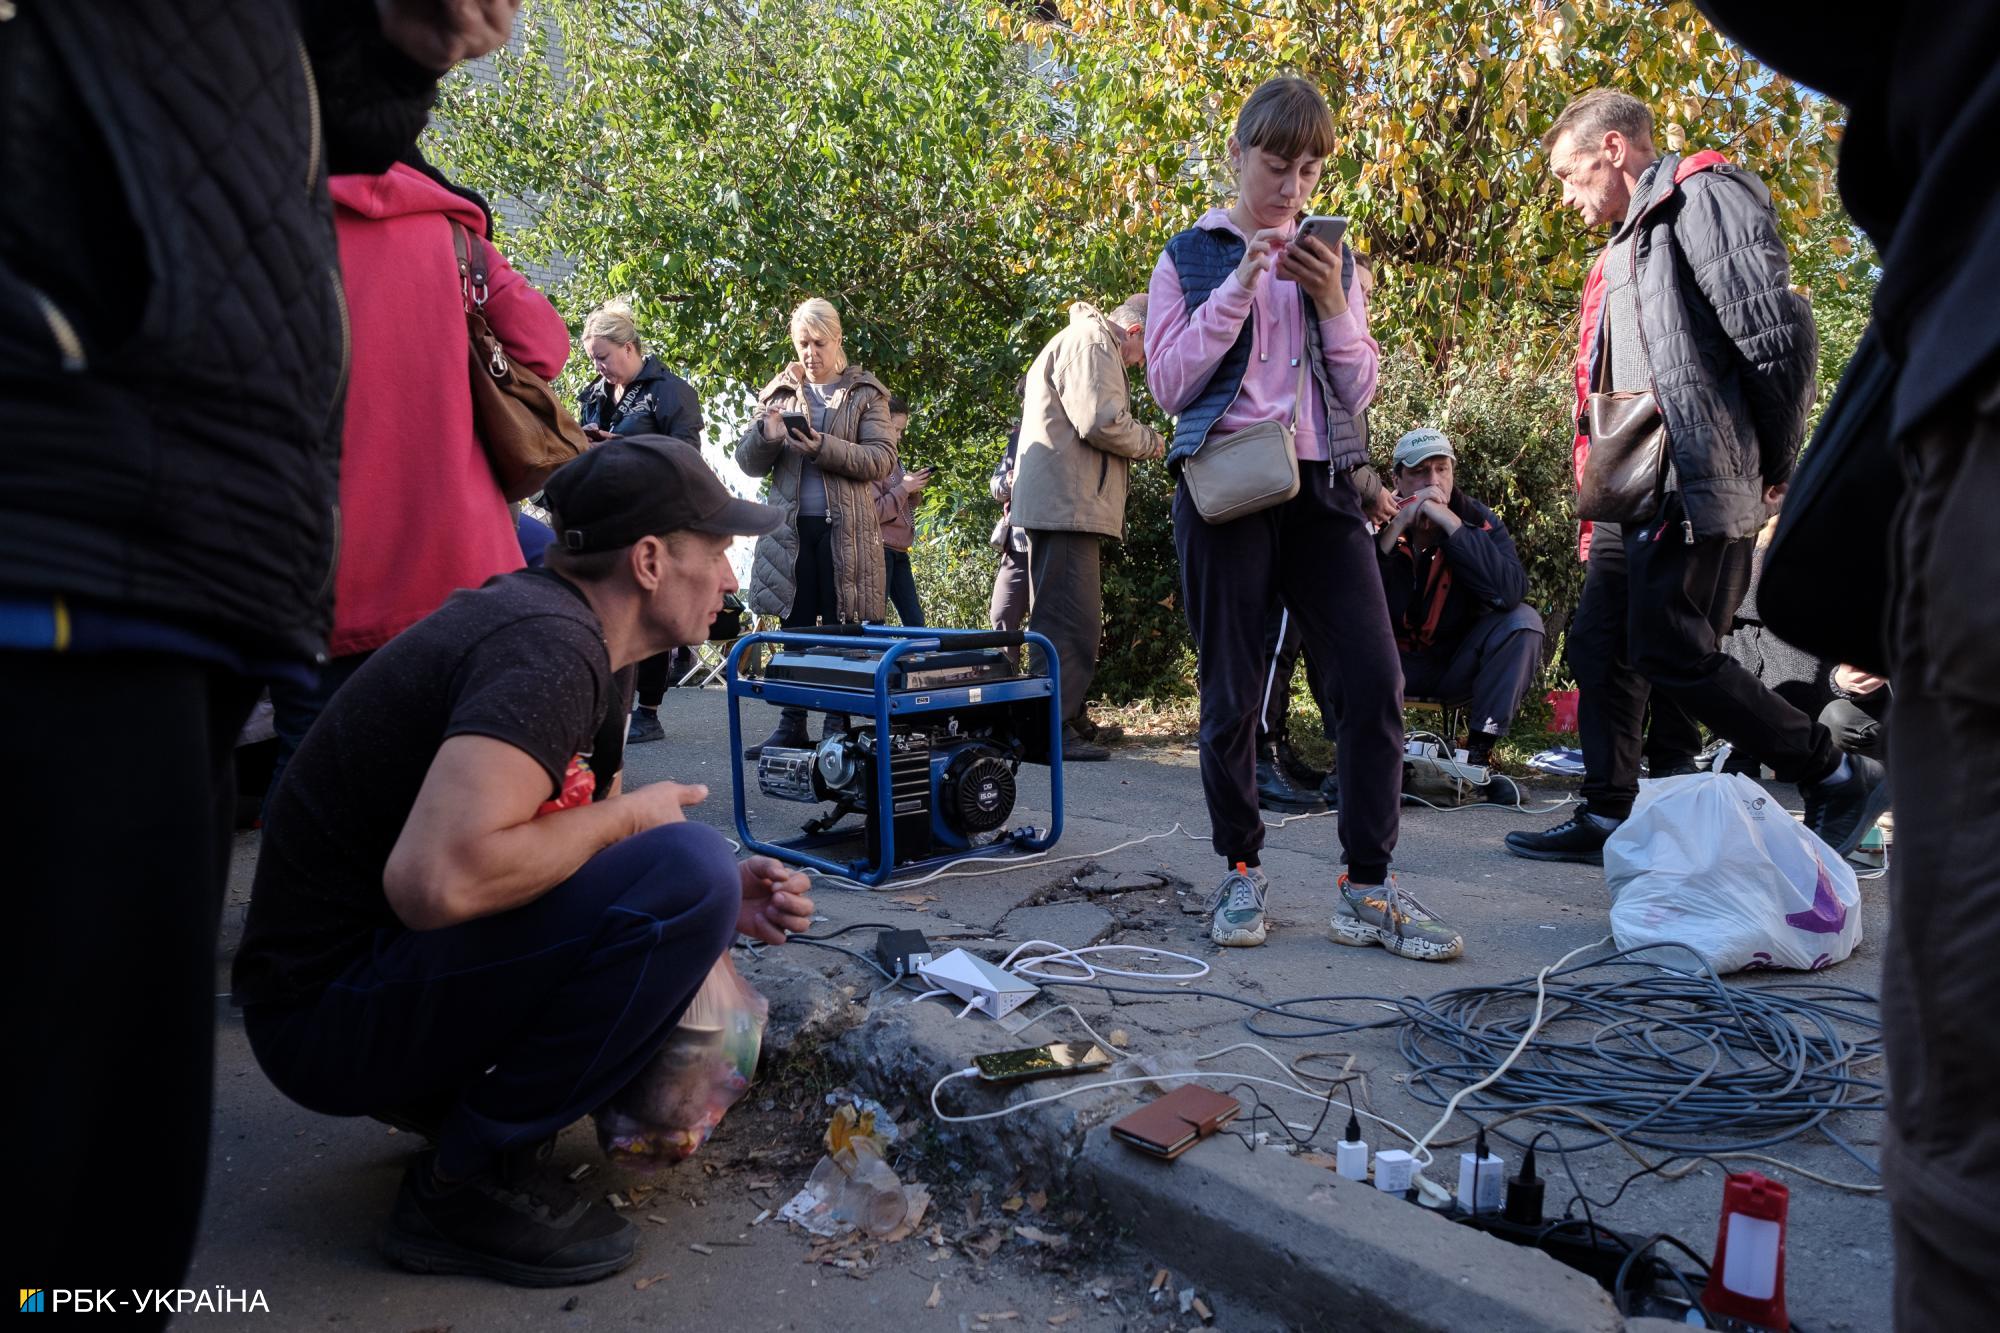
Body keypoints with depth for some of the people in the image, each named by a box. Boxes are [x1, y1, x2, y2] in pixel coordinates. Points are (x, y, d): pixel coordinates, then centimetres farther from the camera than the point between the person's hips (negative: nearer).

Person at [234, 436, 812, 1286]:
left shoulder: (589, 646, 7)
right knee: (686, 869, -25)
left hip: (400, 959, 10)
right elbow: (436, 878, -37)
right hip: (329, 1010, -10)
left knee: (689, 875, 14)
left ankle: (449, 1092, 11)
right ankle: (470, 1182, -10)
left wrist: (726, 901, -2)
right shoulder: (549, 645, -23)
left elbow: (576, 837, 16)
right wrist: (624, 817, -20)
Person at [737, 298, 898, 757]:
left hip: (846, 529, -3)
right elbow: (749, 462, 9)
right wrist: (766, 436, -13)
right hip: (791, 529, 3)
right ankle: (792, 726, 14)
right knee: (794, 627, 7)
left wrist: (825, 447, -20)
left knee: (843, 630, 1)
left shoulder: (866, 393, 4)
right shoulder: (779, 392, 12)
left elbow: (882, 459, -7)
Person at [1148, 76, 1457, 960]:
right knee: (1232, 694, 1)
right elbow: (1168, 383, -3)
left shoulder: (1333, 263, 17)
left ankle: (1367, 892, 1)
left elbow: (1358, 395, 12)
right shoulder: (1191, 257, 8)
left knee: (1375, 681, -8)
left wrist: (1333, 304, -3)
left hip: (1322, 487, 3)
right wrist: (1240, 284, -10)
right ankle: (1241, 873, 17)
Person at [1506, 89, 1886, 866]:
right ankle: (1606, 818, 14)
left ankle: (1837, 778, 6)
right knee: (1599, 647, 7)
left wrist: (1776, 467, -6)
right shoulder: (1629, 242, 25)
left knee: (1671, 654, -9)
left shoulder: (1701, 197, -5)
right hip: (1638, 499, 10)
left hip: (1695, 495, -10)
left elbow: (1780, 337, -13)